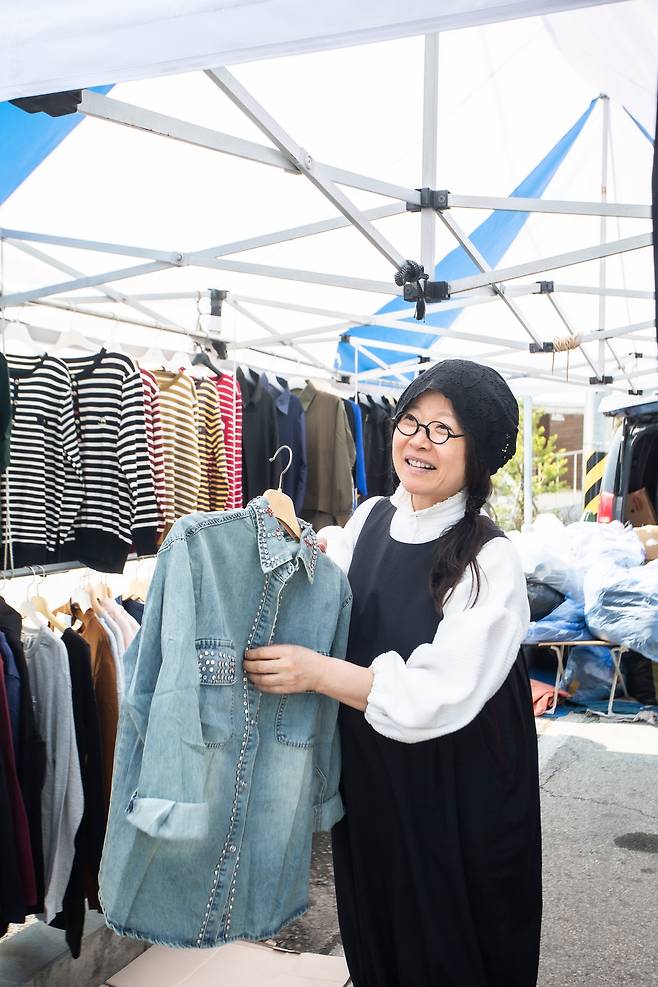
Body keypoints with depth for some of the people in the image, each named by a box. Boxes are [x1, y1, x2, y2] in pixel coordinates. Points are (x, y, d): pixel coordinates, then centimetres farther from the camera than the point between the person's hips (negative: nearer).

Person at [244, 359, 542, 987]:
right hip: (366, 775, 6)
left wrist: (316, 672, -27)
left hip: (456, 798, -5)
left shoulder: (490, 560, -21)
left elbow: (440, 695, -26)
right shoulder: (369, 518, -3)